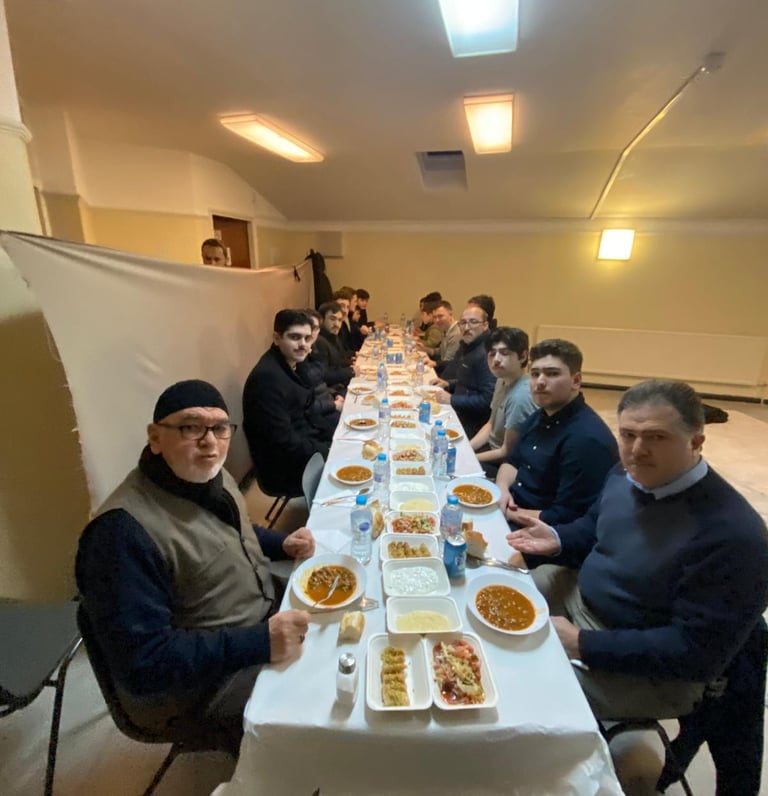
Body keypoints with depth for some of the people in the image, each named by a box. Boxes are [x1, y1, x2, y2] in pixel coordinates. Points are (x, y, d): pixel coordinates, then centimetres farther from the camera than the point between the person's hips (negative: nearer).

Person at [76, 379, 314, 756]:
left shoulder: (208, 476, -3)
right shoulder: (125, 531, -29)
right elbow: (142, 662, -28)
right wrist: (259, 643, -33)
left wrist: (282, 544, -3)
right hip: (201, 687, -8)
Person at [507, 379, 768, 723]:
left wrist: (583, 645, -27)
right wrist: (557, 540, -9)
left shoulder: (733, 534, -31)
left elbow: (697, 653, -28)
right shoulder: (626, 475, -6)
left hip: (646, 668, -7)